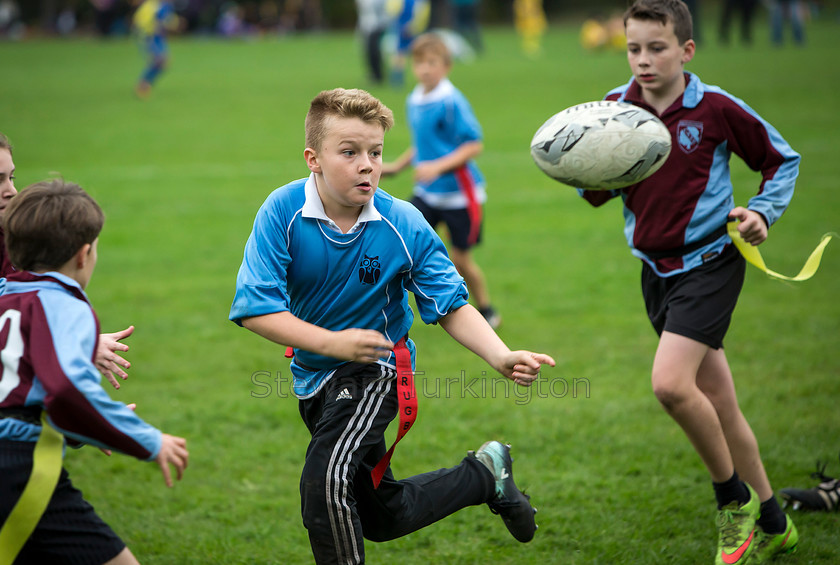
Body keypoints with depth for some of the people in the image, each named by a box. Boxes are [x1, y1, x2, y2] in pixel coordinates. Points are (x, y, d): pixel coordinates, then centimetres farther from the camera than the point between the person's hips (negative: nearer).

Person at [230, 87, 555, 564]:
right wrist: (333, 343, -30)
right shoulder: (283, 212, -18)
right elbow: (254, 309, -22)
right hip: (315, 377, 3)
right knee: (384, 519, 18)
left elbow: (451, 307, -11)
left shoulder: (405, 226, -18)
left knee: (325, 482, -30)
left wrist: (502, 358, -28)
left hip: (375, 369, -3)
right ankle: (484, 475, 40)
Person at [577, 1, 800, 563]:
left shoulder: (717, 108, -10)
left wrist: (762, 212, -11)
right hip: (657, 270, 5)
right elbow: (597, 194, 8)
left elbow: (782, 159, 4)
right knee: (717, 404, 11)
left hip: (709, 261, -5)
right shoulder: (616, 109, 0)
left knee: (671, 383, -22)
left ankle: (735, 497, 0)